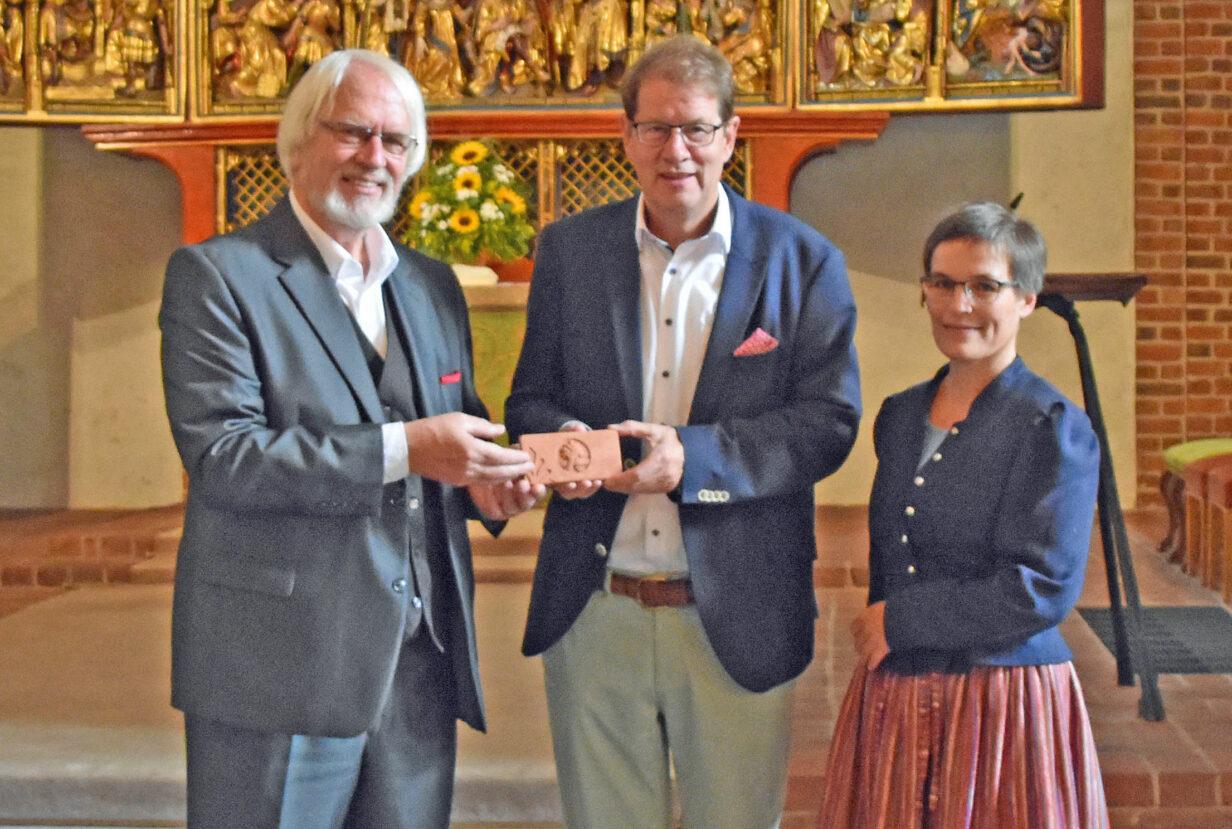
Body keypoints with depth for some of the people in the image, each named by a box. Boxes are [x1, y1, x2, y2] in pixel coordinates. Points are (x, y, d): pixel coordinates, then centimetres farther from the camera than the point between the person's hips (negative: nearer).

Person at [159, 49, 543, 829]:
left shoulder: (434, 285, 14)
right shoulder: (217, 275, -5)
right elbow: (220, 454, -15)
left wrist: (481, 478, -3)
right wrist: (402, 448, -22)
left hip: (421, 665, 6)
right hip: (280, 668, -5)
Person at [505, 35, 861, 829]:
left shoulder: (802, 259, -1)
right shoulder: (569, 249, 6)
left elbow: (829, 421, -6)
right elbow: (531, 397, 9)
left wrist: (693, 456, -21)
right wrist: (564, 441, -16)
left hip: (737, 617, -2)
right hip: (594, 612, 2)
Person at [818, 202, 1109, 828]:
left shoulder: (1055, 428, -10)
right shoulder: (898, 415, 10)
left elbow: (1041, 589, -17)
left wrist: (898, 620, -12)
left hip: (1002, 706, -6)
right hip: (894, 700, 6)